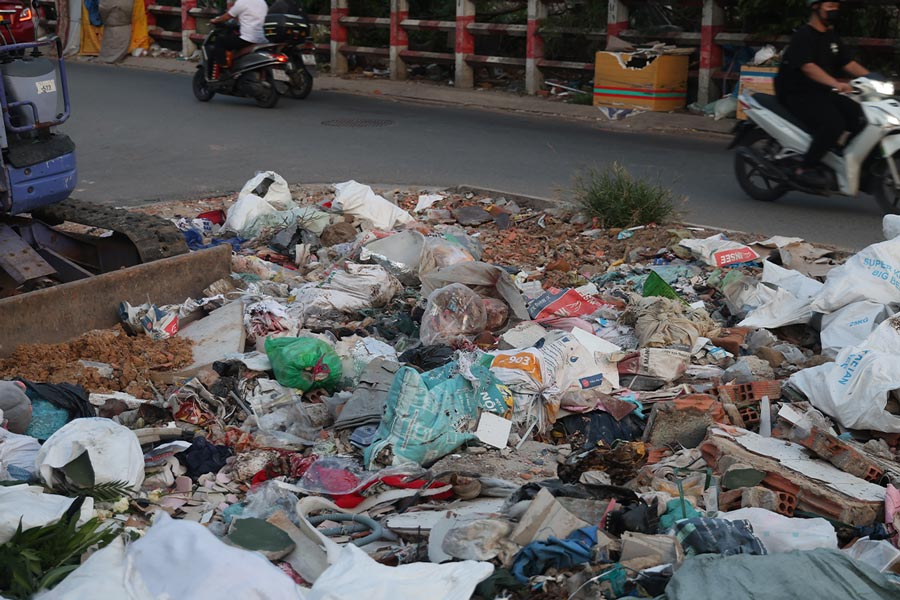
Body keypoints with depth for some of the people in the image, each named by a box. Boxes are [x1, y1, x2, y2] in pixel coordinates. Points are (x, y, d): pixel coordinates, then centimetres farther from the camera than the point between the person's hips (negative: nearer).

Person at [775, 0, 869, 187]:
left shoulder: (831, 37, 16)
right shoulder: (803, 35, -11)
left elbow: (848, 64, 14)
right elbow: (808, 67, -26)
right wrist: (836, 84, -40)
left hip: (823, 93, 8)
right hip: (798, 94, -8)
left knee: (861, 118, -9)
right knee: (834, 124, -31)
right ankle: (806, 168, -21)